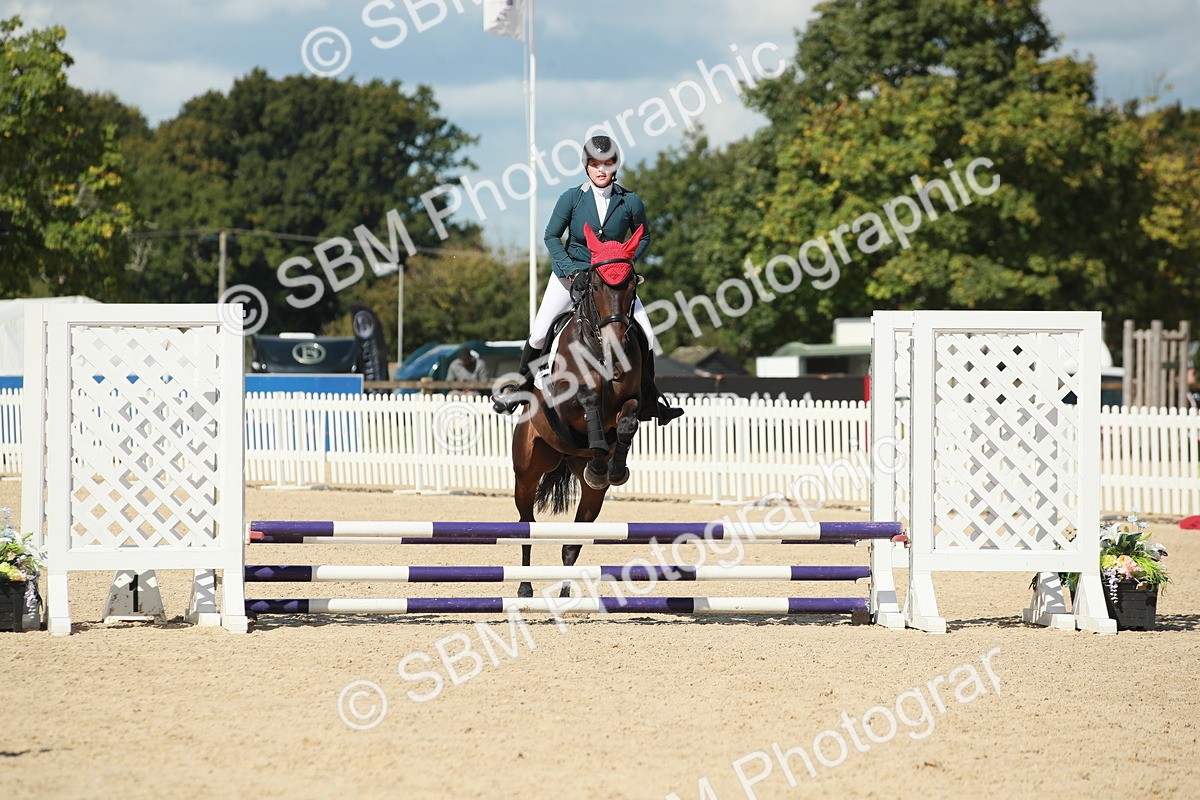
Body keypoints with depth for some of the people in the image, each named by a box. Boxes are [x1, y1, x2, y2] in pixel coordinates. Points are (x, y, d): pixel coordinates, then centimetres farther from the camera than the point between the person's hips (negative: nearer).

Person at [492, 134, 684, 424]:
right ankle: (521, 390, 12)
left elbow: (643, 238, 6)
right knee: (540, 331, -9)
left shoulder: (630, 202, -9)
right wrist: (568, 267, -15)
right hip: (571, 272, -1)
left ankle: (649, 402, 5)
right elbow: (552, 236, -2)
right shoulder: (571, 198, -11)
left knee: (644, 334, -8)